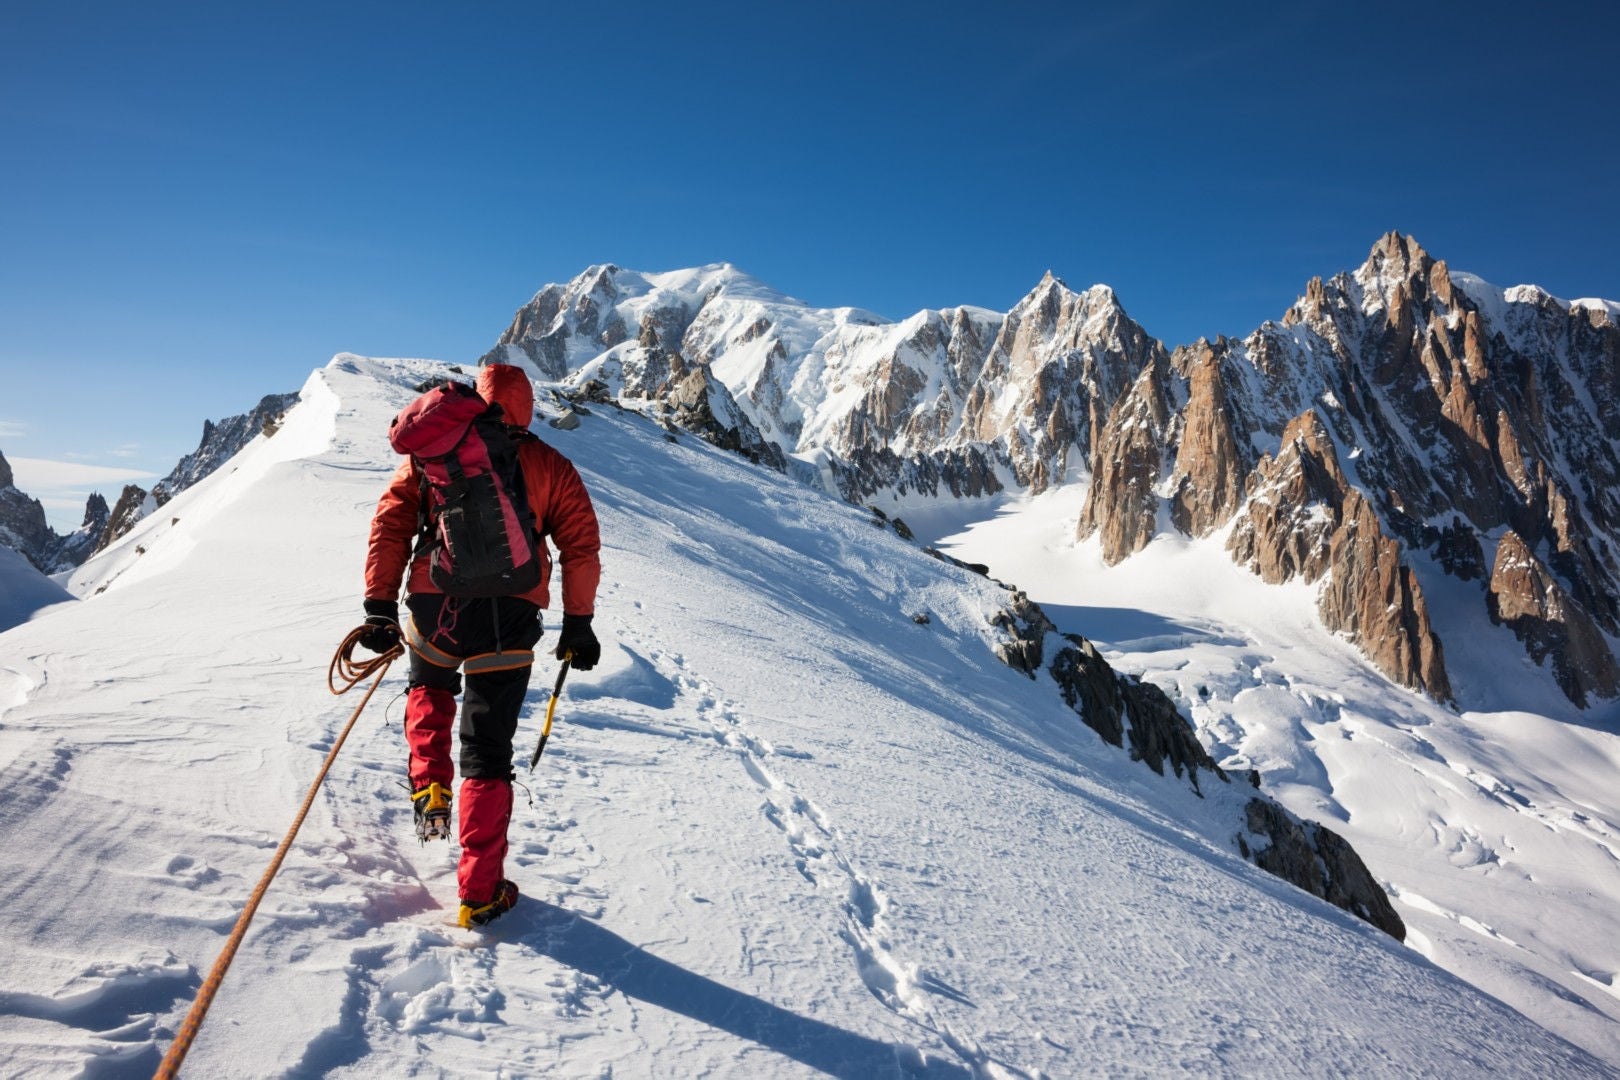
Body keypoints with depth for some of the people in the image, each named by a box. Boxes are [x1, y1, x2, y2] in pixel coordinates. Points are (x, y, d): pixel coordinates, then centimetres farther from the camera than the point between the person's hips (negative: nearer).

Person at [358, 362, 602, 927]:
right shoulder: (551, 466, 8)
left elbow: (390, 525, 3)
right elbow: (581, 545, 2)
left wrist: (379, 606, 4)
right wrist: (578, 623, 6)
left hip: (435, 610, 1)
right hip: (508, 619, -1)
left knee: (429, 687, 36)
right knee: (488, 754, 8)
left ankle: (430, 791, 22)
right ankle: (479, 893, 13)